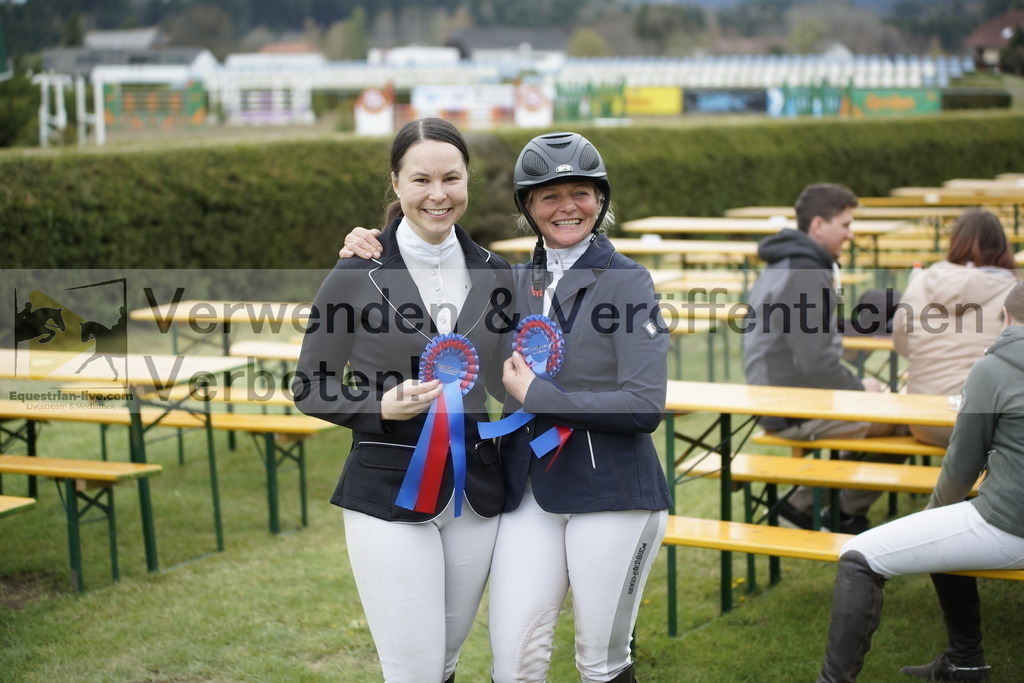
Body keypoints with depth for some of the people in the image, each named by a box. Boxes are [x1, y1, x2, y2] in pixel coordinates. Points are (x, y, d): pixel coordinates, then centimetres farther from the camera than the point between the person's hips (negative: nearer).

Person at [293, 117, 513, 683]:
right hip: (389, 494, -4)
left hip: (476, 495, 4)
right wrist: (381, 406, -18)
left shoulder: (494, 274, 4)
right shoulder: (357, 274, -7)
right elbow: (310, 388, -3)